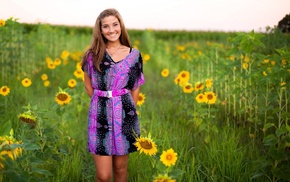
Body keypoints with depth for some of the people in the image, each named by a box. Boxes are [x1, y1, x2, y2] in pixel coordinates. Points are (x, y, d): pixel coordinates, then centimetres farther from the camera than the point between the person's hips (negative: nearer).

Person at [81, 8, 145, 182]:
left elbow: (136, 88, 9)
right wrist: (102, 102, 10)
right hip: (100, 115, -1)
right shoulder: (93, 54, 2)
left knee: (120, 167, 12)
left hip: (124, 114, 1)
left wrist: (128, 108, 5)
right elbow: (88, 85, 12)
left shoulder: (134, 54, 4)